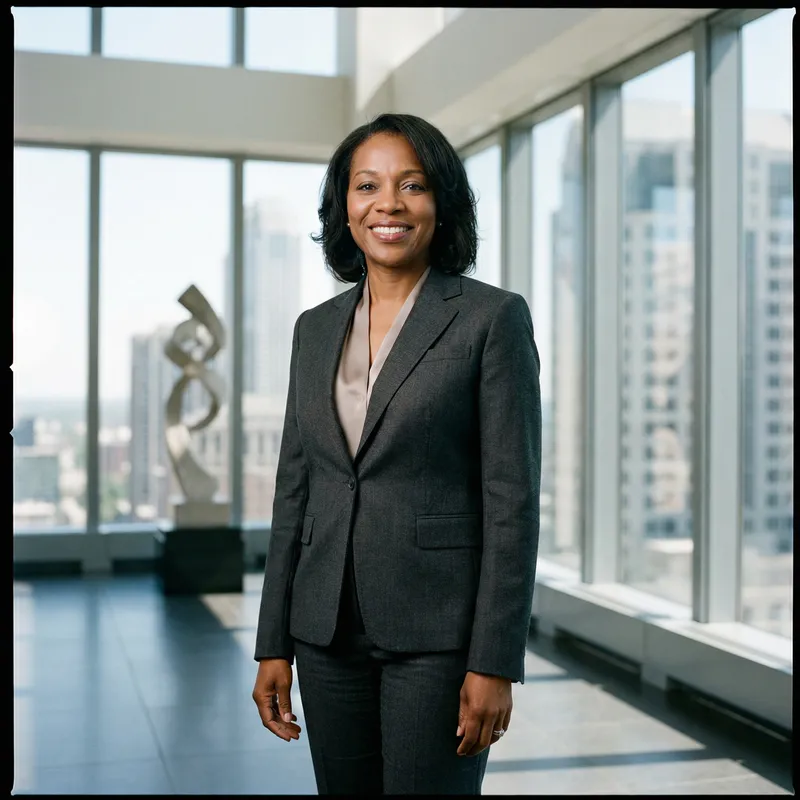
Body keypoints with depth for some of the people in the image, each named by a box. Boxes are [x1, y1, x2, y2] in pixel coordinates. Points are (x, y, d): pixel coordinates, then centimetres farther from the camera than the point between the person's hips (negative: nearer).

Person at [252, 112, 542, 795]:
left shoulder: (493, 317, -6)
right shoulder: (316, 329, 9)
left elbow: (513, 499, -9)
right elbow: (294, 490, 11)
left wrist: (495, 663, -13)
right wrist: (274, 646, 8)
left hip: (439, 630, -5)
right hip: (329, 630, 5)